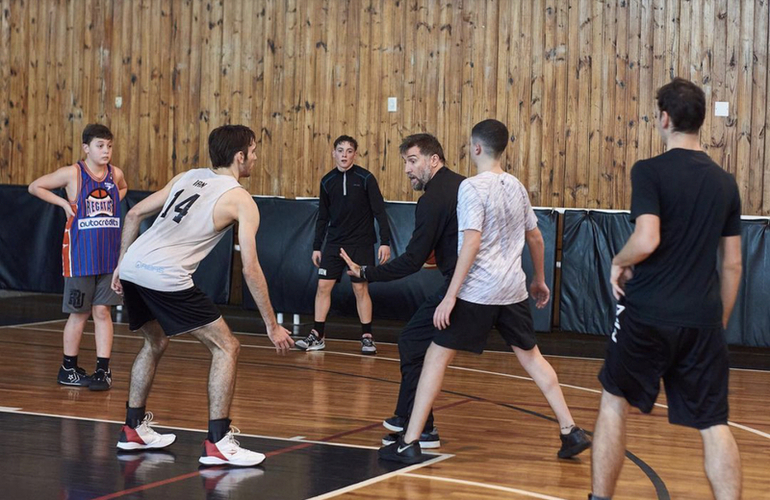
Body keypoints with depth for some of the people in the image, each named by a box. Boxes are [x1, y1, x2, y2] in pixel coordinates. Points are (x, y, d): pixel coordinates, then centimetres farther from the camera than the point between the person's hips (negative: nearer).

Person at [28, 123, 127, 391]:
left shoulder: (116, 174, 3)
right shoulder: (73, 173, -9)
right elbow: (35, 186, -2)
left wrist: (113, 203, 9)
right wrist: (65, 203, -8)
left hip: (109, 255, 4)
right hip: (80, 255, -3)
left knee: (103, 311, 3)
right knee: (79, 313, 4)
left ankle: (103, 370, 6)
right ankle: (68, 369, 17)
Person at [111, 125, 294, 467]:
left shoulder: (186, 177, 19)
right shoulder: (241, 201, 0)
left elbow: (134, 215, 20)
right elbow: (250, 268, -5)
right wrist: (272, 326, 1)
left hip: (132, 268, 8)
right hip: (166, 278, -8)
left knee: (156, 342, 30)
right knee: (226, 348, 1)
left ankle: (134, 429, 35)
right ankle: (217, 443, -5)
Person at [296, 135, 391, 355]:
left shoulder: (365, 178, -6)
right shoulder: (327, 182, 5)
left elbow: (379, 211, -7)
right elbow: (323, 217, 13)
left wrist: (385, 242, -13)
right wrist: (317, 246, 11)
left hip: (361, 244, -4)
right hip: (334, 243, 4)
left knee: (361, 288, -1)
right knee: (323, 286, -1)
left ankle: (367, 337, 8)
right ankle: (317, 336, 5)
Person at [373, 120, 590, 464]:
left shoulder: (473, 187, -11)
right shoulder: (516, 187, 10)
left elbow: (472, 243, -19)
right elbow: (535, 238, 18)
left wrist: (450, 296, -19)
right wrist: (539, 280, 32)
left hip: (477, 291, -6)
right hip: (513, 290, 6)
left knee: (436, 357, -1)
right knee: (531, 357, 17)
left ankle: (409, 443, -3)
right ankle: (571, 432, 14)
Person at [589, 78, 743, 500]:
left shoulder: (650, 171, -8)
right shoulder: (724, 182, 9)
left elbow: (646, 241, -21)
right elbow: (732, 265, 12)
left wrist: (618, 262, -1)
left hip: (648, 314, -3)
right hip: (703, 321, 4)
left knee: (614, 404, 16)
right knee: (714, 425, 4)